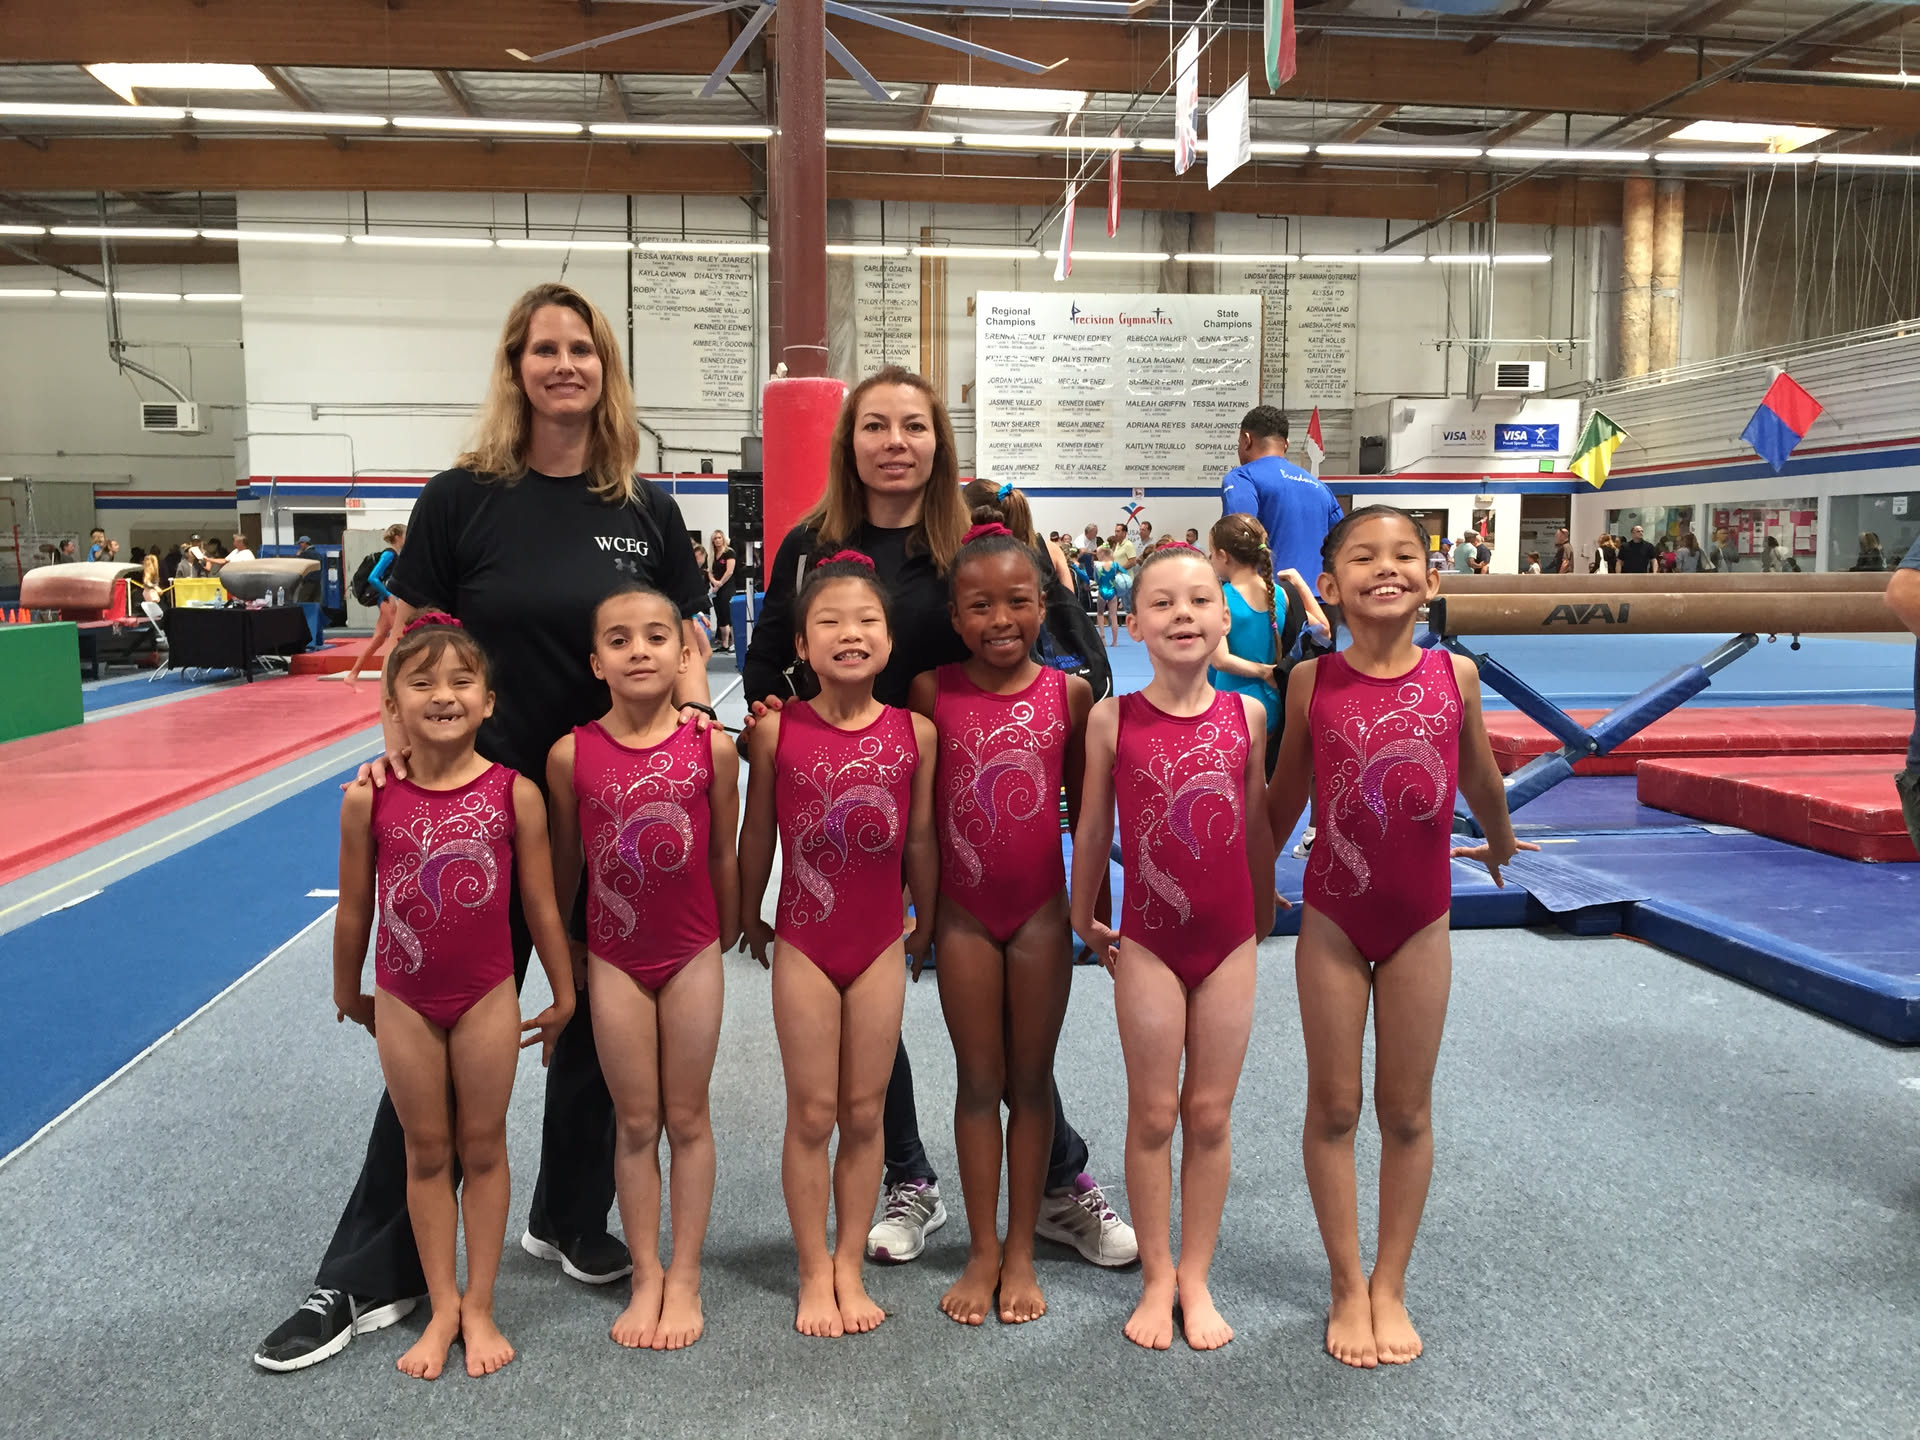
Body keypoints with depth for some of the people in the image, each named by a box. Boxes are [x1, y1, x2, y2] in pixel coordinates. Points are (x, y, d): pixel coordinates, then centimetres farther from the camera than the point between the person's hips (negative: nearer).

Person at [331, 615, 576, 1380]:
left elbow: (540, 905, -3)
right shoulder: (369, 800, -10)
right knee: (426, 1152, 14)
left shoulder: (515, 793, -12)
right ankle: (442, 1308, 29)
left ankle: (479, 1307, 27)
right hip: (403, 1000, 1)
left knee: (482, 1146, 12)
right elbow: (353, 910, 2)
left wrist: (563, 996, 4)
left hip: (487, 997, -1)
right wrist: (348, 995, 12)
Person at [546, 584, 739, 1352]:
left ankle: (685, 1278, 25)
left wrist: (728, 936, 8)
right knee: (635, 1122, 11)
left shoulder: (711, 747, -9)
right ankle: (645, 1277, 26)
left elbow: (723, 854, 1)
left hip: (692, 953, 0)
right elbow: (563, 861, 4)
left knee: (687, 1117, 11)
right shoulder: (573, 754, -8)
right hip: (613, 957, 0)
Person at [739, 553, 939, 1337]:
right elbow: (757, 833, 3)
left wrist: (925, 922, 13)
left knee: (865, 1112, 11)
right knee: (812, 1114, 7)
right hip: (803, 944, -1)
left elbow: (920, 838, 4)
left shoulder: (915, 731, -6)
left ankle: (850, 1267, 27)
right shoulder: (777, 730, -9)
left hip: (881, 944, 1)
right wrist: (749, 916, 13)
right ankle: (814, 1272, 24)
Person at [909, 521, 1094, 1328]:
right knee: (979, 1080, 10)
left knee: (1031, 1080, 10)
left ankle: (1021, 1252, 23)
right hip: (963, 910, 0)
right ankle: (981, 1251, 23)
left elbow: (1082, 806, 5)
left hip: (1042, 908, 0)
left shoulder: (1069, 694, -4)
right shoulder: (932, 693, -6)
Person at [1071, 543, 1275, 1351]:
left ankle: (1196, 1276, 27)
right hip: (1148, 942, -1)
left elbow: (1257, 825, 8)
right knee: (1153, 1116, 8)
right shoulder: (1112, 719, -7)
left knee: (1210, 1114, 11)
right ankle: (1157, 1278, 25)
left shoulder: (1246, 714, -2)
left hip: (1229, 939, 2)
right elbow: (1093, 827, 3)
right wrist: (1084, 920, 11)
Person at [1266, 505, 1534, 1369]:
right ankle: (1349, 1288, 25)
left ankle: (1392, 1286, 28)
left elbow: (1479, 776, 12)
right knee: (1334, 1108, 9)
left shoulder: (1455, 675, -7)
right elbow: (1284, 797, 6)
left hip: (1421, 920, 1)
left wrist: (1498, 841, 28)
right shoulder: (1313, 681, -8)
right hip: (1332, 917, -1)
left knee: (1407, 1111, 11)